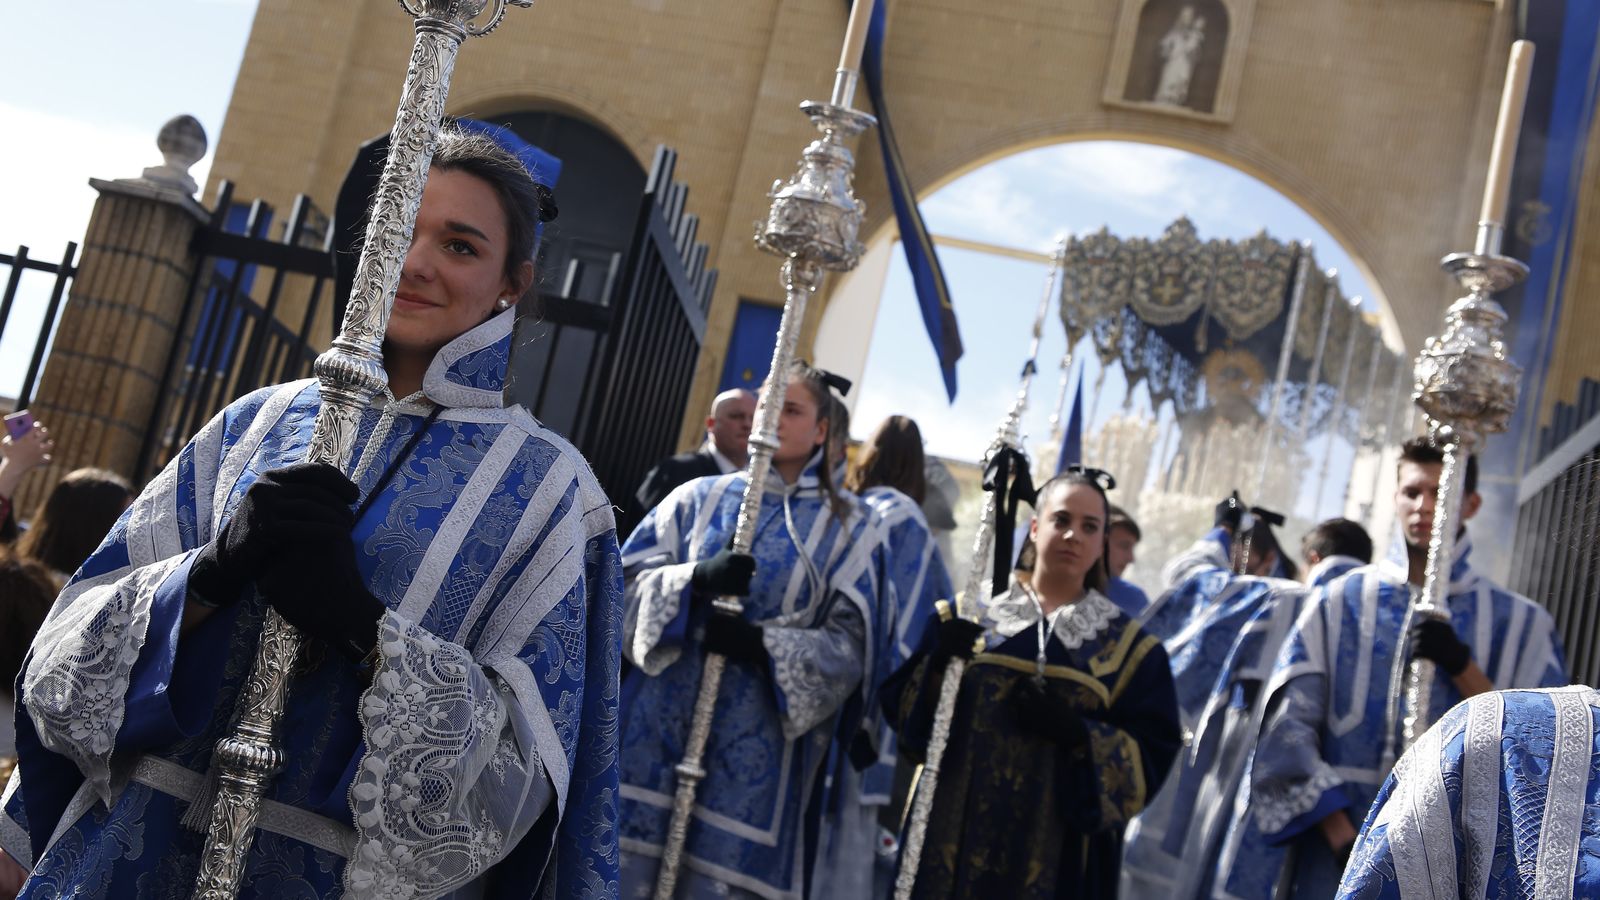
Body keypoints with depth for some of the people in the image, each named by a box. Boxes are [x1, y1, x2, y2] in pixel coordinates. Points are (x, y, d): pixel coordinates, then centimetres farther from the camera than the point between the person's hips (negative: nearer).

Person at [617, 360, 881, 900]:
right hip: (660, 723, 2)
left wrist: (763, 645, -18)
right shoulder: (699, 497, 11)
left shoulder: (848, 527, 5)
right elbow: (626, 582, 2)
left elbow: (849, 646, -2)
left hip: (755, 746, -2)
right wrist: (695, 579, -17)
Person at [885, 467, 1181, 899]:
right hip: (955, 832, 1)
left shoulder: (1127, 645, 4)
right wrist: (939, 666, -17)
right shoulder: (974, 614, 7)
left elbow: (1152, 757, -2)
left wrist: (1079, 733, -17)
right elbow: (906, 706, 2)